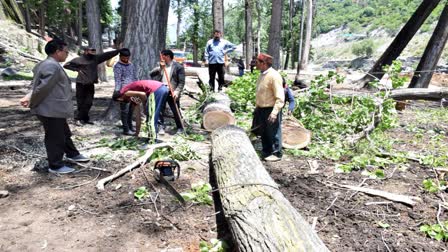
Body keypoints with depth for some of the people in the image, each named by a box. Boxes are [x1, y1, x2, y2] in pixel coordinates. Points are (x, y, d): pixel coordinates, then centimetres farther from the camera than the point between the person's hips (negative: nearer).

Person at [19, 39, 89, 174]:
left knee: (64, 133, 23)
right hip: (51, 110, -11)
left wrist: (29, 97, 5)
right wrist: (32, 103, -11)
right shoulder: (52, 66, -21)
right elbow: (43, 88, -23)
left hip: (56, 109, 11)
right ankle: (55, 166, 13)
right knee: (55, 138, 1)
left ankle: (72, 154, 40)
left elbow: (41, 86, 16)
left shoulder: (47, 64, 16)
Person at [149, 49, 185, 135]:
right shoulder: (161, 67, 15)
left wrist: (177, 91, -18)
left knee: (176, 111, 2)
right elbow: (151, 74, 6)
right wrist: (160, 67, -5)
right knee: (160, 110, 1)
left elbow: (181, 82, -6)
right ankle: (161, 127, 11)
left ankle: (180, 128, 18)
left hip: (172, 93, -4)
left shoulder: (178, 67, -2)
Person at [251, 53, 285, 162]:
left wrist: (274, 112, -26)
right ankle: (266, 151, 33)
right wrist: (257, 107, 20)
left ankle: (276, 154, 19)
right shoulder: (262, 74, 7)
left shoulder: (274, 76, -20)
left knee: (273, 133, 5)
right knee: (263, 132, 18)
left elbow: (280, 98, -22)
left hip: (271, 110, -9)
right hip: (261, 109, 9)